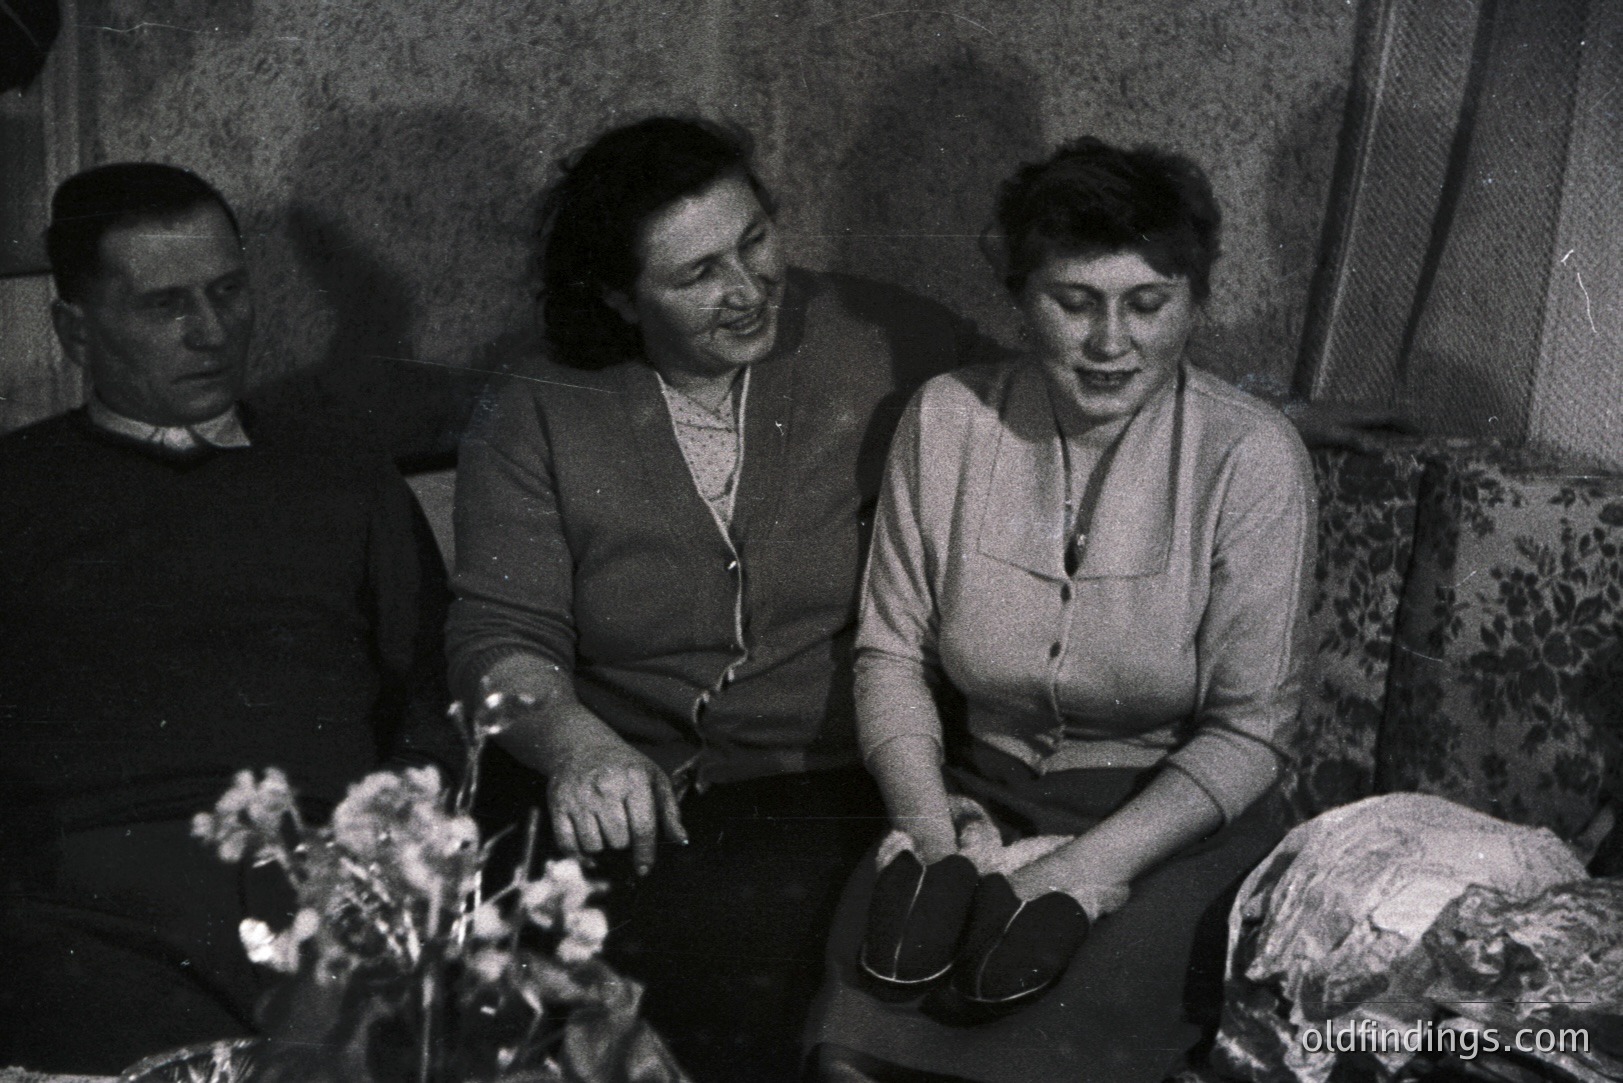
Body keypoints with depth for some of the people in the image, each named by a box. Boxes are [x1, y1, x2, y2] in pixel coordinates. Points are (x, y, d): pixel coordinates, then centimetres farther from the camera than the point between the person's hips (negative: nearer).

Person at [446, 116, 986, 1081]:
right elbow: (501, 633, 2)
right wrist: (576, 745, -20)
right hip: (638, 808, 2)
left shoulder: (894, 346, 2)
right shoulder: (537, 422, 6)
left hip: (848, 793, -1)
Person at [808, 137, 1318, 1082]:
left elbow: (1248, 731, -10)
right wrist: (935, 832, -14)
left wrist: (1087, 869, -21)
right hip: (978, 797, 2)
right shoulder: (947, 419, -2)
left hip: (1172, 818, -2)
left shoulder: (1253, 460, -11)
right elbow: (892, 653, 2)